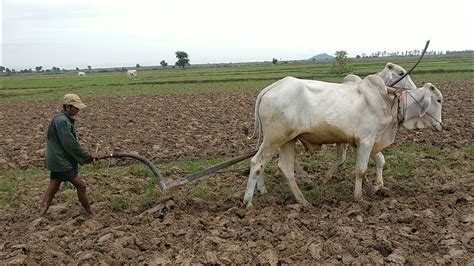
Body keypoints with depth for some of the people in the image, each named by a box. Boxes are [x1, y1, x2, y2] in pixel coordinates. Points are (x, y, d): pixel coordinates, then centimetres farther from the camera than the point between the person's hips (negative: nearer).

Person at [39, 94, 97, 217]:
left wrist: (85, 156, 9)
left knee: (52, 188, 11)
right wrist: (87, 156, -13)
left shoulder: (64, 119, 13)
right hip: (61, 162, -10)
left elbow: (71, 142, 16)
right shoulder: (61, 121, -19)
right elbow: (70, 144, -22)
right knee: (80, 185, -2)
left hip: (57, 161, 10)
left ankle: (41, 216, 15)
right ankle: (91, 214, 9)